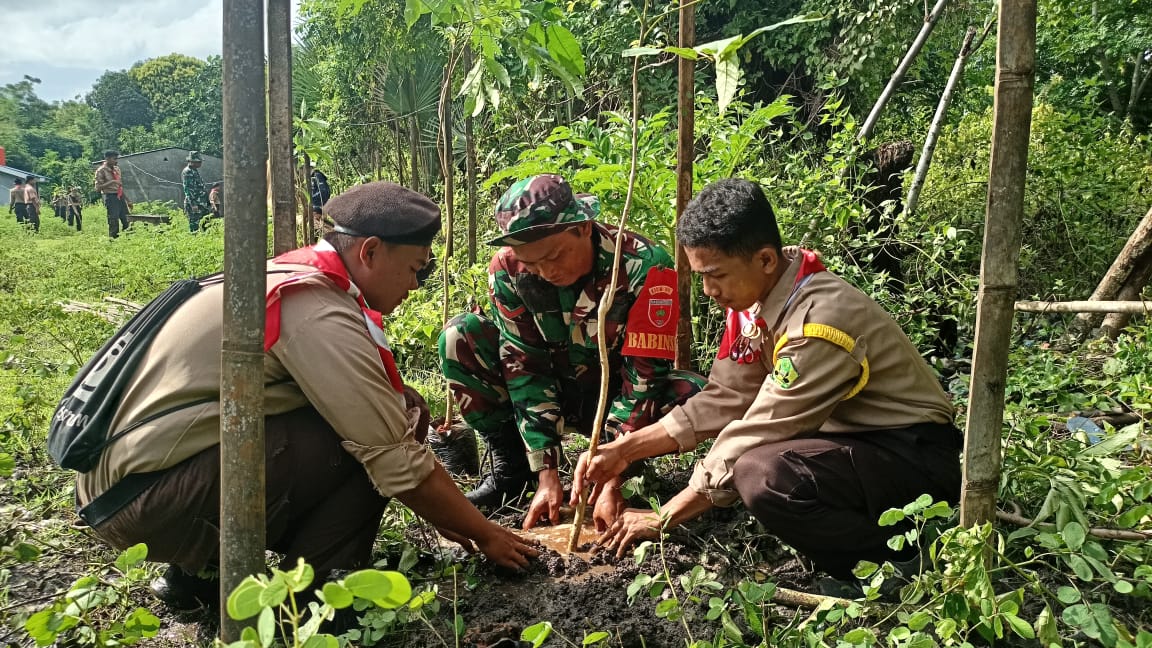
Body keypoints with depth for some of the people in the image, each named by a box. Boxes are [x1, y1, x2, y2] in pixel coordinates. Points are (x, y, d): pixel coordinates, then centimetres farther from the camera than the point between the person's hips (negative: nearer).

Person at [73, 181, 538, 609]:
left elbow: (378, 426, 15)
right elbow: (396, 460, -17)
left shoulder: (291, 279, 11)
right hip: (150, 500, -10)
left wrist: (439, 513, 16)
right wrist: (484, 533, -2)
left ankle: (200, 568, 13)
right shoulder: (320, 314, -19)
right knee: (367, 448, -14)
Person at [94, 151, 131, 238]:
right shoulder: (101, 170, -6)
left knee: (127, 221, 5)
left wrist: (127, 200, 20)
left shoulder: (116, 169, 14)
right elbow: (98, 188, -12)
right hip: (110, 197, -7)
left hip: (120, 197, 7)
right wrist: (111, 182, -20)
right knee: (114, 223, -7)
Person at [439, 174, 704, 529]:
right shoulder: (507, 269, -19)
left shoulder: (645, 266, -28)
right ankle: (511, 464, -5)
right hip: (553, 392, 2)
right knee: (459, 338, -19)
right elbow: (524, 367, -18)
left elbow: (645, 377, -27)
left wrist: (611, 481, -30)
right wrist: (547, 475, -23)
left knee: (696, 396, -33)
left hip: (617, 396, -2)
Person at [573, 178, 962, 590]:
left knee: (764, 476, -32)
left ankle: (904, 558, -8)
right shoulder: (754, 297, -2)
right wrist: (624, 450, -5)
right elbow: (721, 401, 1)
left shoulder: (819, 320, -28)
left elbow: (757, 434, -25)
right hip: (852, 437, 9)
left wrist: (662, 518, -17)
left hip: (917, 453, -9)